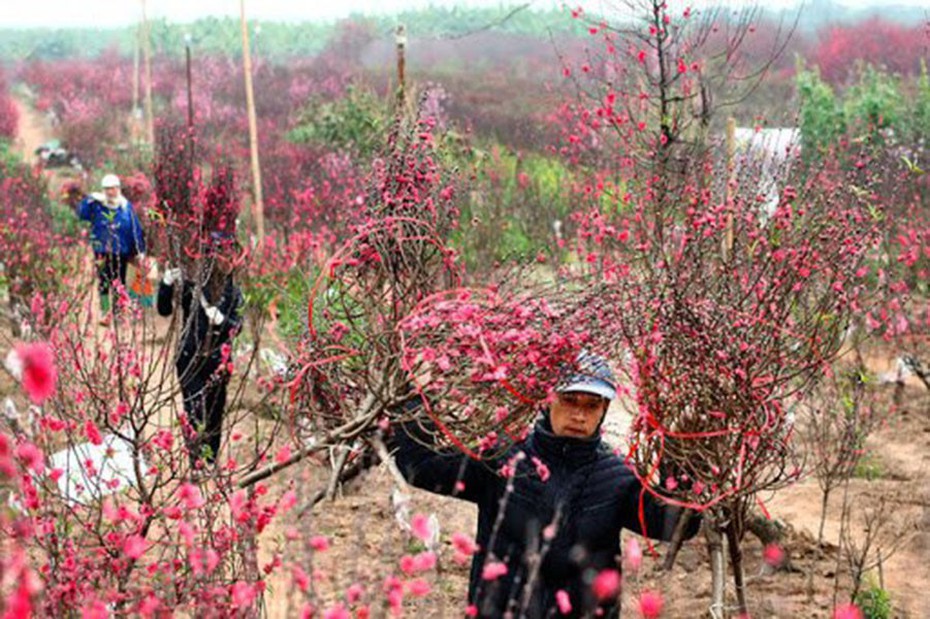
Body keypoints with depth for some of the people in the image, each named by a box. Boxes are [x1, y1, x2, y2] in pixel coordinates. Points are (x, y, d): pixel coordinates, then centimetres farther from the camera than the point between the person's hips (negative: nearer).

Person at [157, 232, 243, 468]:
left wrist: (219, 319, -25)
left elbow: (235, 327, -6)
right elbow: (164, 309, -10)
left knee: (215, 413, 9)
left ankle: (211, 462, 22)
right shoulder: (191, 284, -6)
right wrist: (167, 284, -24)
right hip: (190, 360, -3)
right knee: (196, 413, -8)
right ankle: (196, 463, -1)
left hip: (218, 362, 3)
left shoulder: (233, 293, 2)